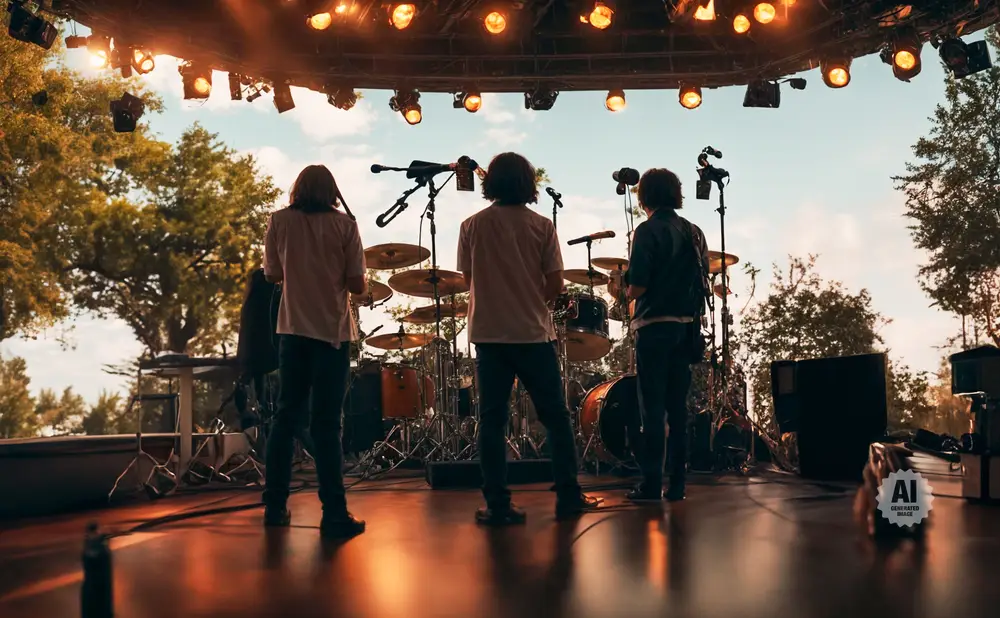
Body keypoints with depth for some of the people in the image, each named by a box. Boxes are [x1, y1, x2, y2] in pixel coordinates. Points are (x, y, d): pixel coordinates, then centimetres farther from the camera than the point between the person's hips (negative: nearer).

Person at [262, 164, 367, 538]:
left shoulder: (280, 221, 2)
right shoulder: (344, 225, -4)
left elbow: (272, 274, 9)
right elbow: (357, 285, -6)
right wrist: (364, 287, 16)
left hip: (293, 329, 3)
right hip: (333, 330, -3)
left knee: (286, 417, 13)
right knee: (327, 424, -3)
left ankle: (274, 507, 17)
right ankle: (334, 515, -5)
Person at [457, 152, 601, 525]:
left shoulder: (472, 227, -1)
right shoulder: (541, 227, -4)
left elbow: (468, 278, 7)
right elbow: (555, 284, -4)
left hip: (489, 333, 1)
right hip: (533, 333, -1)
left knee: (492, 420, 4)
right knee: (555, 417, 10)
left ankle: (498, 506, 4)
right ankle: (568, 497, 14)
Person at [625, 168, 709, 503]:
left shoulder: (648, 231, -10)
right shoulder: (694, 232, 10)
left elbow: (636, 288, -15)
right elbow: (703, 283, 12)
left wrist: (629, 290, 5)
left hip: (655, 327, -6)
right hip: (686, 326, 6)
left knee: (653, 408, -2)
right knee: (678, 407, 10)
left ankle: (651, 484, 0)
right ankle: (677, 484, 13)